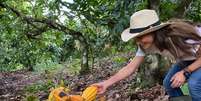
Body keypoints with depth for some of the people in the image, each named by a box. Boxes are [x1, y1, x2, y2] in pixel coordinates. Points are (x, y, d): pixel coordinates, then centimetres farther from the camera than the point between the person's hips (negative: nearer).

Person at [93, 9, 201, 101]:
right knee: (168, 83, -1)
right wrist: (106, 83, -25)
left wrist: (185, 72, -32)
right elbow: (130, 68, -18)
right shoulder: (146, 45, -20)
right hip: (186, 60, 6)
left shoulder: (180, 35, -39)